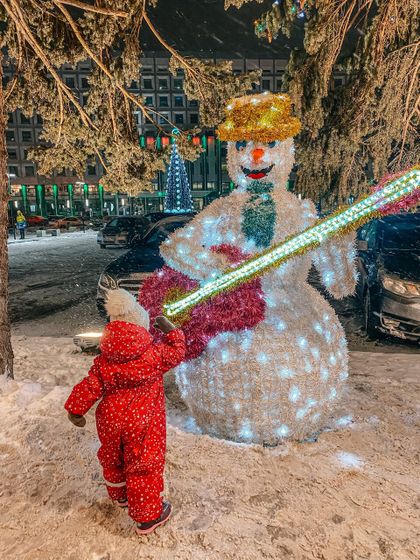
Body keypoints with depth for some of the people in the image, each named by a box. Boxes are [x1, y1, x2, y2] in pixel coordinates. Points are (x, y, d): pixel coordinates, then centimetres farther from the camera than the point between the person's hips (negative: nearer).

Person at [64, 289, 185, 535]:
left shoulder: (104, 360, -9)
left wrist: (75, 410, 7)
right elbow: (176, 352, -3)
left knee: (113, 458, 28)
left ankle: (119, 494, 52)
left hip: (111, 421, 4)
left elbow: (90, 387, -6)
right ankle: (148, 516, 23)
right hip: (143, 424, -4)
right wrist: (171, 329, 9)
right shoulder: (154, 354, -18)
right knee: (144, 465, 10)